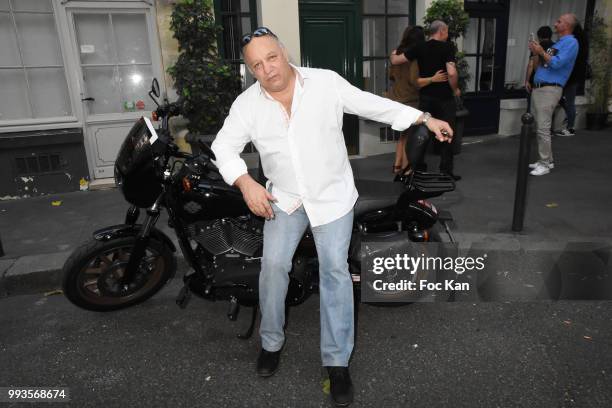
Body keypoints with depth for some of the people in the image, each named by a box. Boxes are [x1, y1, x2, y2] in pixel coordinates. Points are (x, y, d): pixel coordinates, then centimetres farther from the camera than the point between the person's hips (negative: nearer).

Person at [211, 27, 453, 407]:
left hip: (332, 194, -1)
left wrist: (425, 118, -2)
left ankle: (337, 361, 3)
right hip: (284, 198, 2)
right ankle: (272, 342, 15)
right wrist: (246, 183, -16)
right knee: (273, 263, -9)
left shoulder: (326, 82, -8)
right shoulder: (247, 103, -4)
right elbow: (224, 145, 0)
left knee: (335, 268, -9)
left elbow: (374, 104, -2)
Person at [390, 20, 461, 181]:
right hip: (444, 97, -4)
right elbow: (452, 73, -23)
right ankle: (446, 170, 8)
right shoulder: (447, 47, -11)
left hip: (425, 97, 4)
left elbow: (395, 61, 1)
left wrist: (394, 54, 24)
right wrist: (455, 89, -6)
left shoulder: (419, 48, 0)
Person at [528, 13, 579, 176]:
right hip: (538, 88, 9)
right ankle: (546, 160, 21)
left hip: (549, 89, -9)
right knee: (539, 127, 12)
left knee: (543, 128, -12)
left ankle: (545, 164, -6)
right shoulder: (558, 42, 22)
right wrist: (536, 51, 11)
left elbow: (557, 63, -18)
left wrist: (541, 52, -9)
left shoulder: (571, 42, -6)